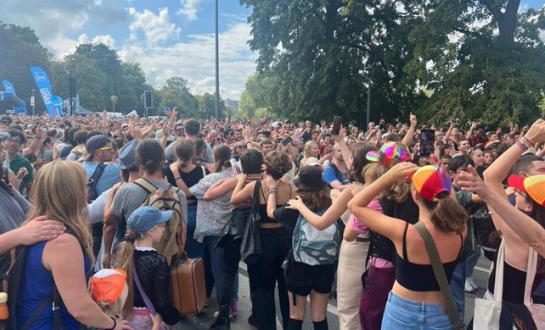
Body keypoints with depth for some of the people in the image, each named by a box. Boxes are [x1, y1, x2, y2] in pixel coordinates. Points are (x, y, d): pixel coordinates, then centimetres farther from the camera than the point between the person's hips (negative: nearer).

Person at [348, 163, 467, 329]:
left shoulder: (404, 232, -27)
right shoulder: (459, 232, -16)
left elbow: (354, 205, -16)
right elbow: (451, 205, 9)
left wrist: (389, 177, -18)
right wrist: (441, 178, -3)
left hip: (403, 312, -2)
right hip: (441, 314, 3)